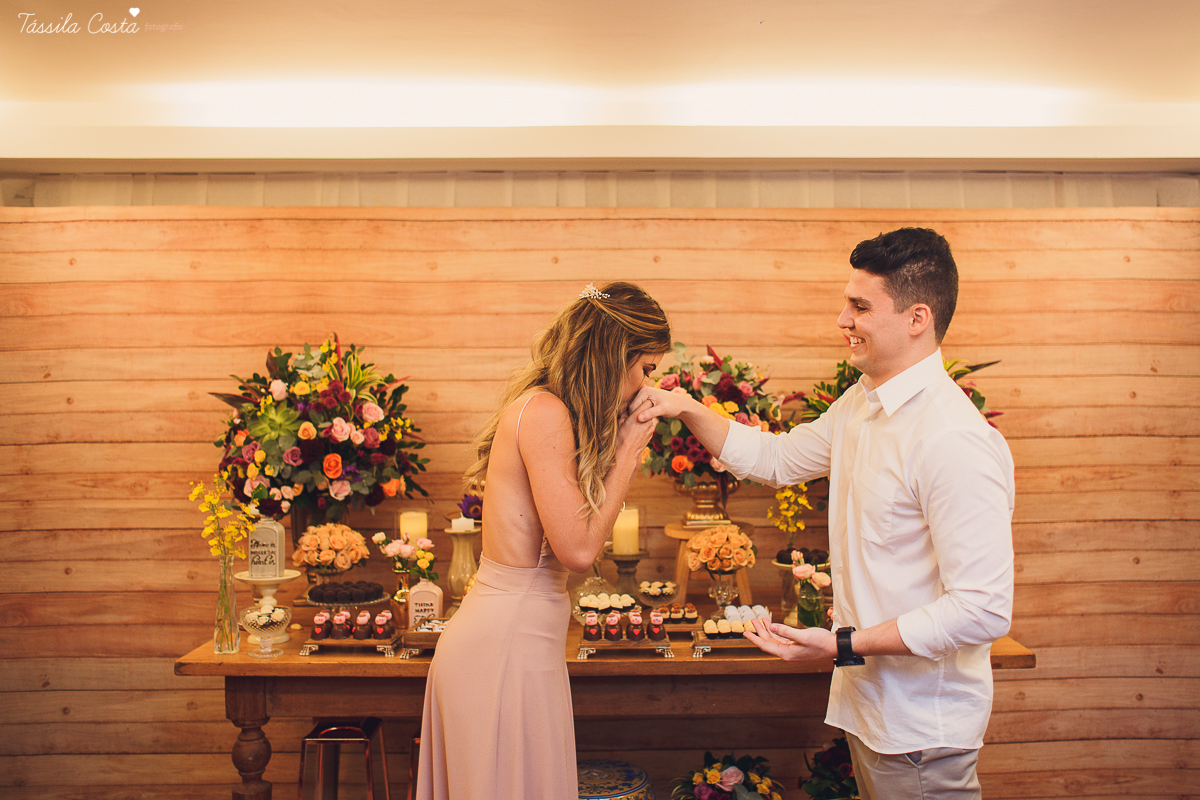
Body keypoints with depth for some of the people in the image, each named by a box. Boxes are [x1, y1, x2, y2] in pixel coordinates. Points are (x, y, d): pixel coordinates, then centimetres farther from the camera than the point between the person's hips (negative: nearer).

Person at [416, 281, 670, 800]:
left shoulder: (536, 406, 10)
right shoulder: (546, 413, -18)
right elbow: (579, 549, -19)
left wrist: (623, 447, 9)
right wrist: (628, 454, -10)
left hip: (502, 634, 9)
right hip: (507, 645, -9)